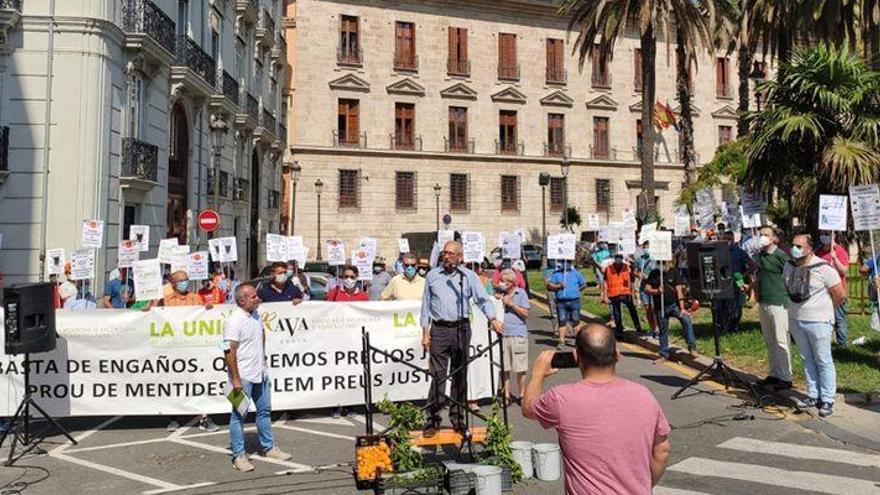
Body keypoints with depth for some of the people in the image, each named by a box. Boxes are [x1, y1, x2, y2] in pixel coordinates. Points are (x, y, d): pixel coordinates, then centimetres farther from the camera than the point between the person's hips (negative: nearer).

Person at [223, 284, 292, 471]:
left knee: (264, 411, 17)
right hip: (243, 377, -8)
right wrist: (235, 379, -21)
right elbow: (229, 352, -22)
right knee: (239, 416, 3)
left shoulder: (256, 314, 5)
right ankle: (239, 456, 11)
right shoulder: (234, 322, -21)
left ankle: (269, 448, 30)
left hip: (260, 373, 9)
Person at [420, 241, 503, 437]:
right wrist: (425, 332, 5)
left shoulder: (469, 277, 5)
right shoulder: (432, 276, 8)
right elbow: (426, 305, 11)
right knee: (438, 375, -5)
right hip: (439, 329, -1)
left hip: (461, 329, 1)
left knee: (460, 375, 7)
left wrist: (492, 319, -19)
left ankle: (457, 416, 17)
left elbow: (483, 299, -1)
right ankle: (433, 419, -1)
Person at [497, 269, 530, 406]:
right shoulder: (500, 293, 10)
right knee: (504, 368, 3)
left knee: (520, 369, 3)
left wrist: (511, 304, -8)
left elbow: (525, 313, -2)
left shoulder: (521, 293, 2)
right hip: (503, 334, 2)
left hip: (518, 334, -2)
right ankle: (506, 396, 12)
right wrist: (501, 301, -4)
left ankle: (522, 395, 16)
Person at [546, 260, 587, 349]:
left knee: (576, 321, 3)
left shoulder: (575, 273, 10)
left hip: (574, 301, 0)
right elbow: (549, 286, 2)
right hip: (561, 302, 0)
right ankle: (561, 341, 3)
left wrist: (575, 290, 6)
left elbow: (584, 285, 16)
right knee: (562, 321, -1)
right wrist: (559, 286, -11)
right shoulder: (556, 274, 7)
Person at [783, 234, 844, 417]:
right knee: (807, 360, 14)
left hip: (818, 321, -6)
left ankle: (827, 400, 10)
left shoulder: (823, 268, -15)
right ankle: (813, 396, 25)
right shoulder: (789, 267, 3)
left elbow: (840, 294, -9)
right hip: (795, 320, 6)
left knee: (823, 361, 2)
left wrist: (825, 309, 2)